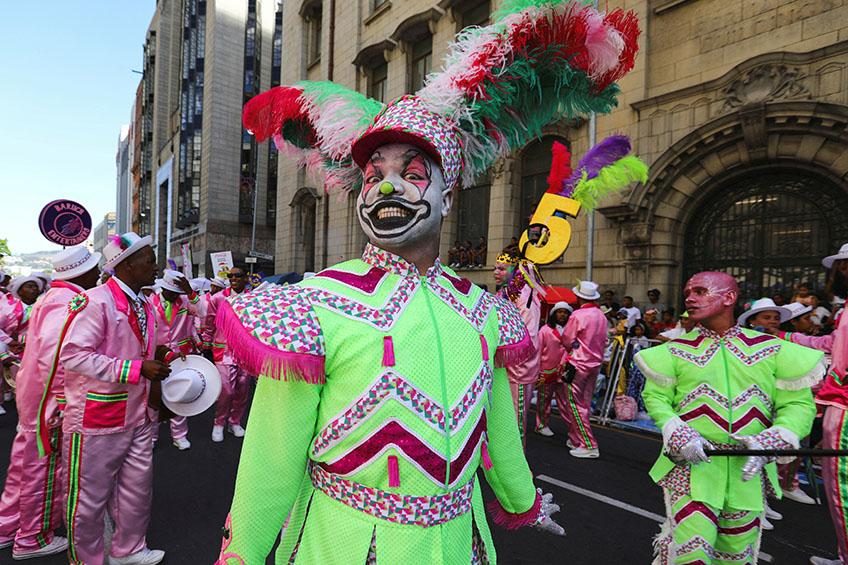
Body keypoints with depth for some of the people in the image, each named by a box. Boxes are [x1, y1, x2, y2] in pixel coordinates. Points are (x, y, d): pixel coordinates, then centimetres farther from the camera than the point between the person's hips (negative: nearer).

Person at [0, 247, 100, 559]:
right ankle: (33, 539, 23)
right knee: (44, 470, 6)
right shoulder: (67, 302, -23)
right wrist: (60, 401, -24)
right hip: (50, 402, -10)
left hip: (34, 395, 10)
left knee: (27, 463, 22)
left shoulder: (53, 296, 10)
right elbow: (55, 354, -30)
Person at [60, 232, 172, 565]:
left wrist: (158, 360, 2)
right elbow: (73, 355, -26)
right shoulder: (96, 300, -18)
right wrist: (137, 369, -27)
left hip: (137, 416, 8)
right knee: (90, 495, 11)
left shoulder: (145, 306, 8)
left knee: (137, 487, 19)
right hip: (97, 419, -8)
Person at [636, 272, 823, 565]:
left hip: (747, 467, 3)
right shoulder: (676, 351, -1)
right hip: (691, 464, -2)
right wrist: (678, 435, -17)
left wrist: (770, 440, -16)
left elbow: (799, 403, 1)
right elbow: (655, 396, 0)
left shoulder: (773, 350, 1)